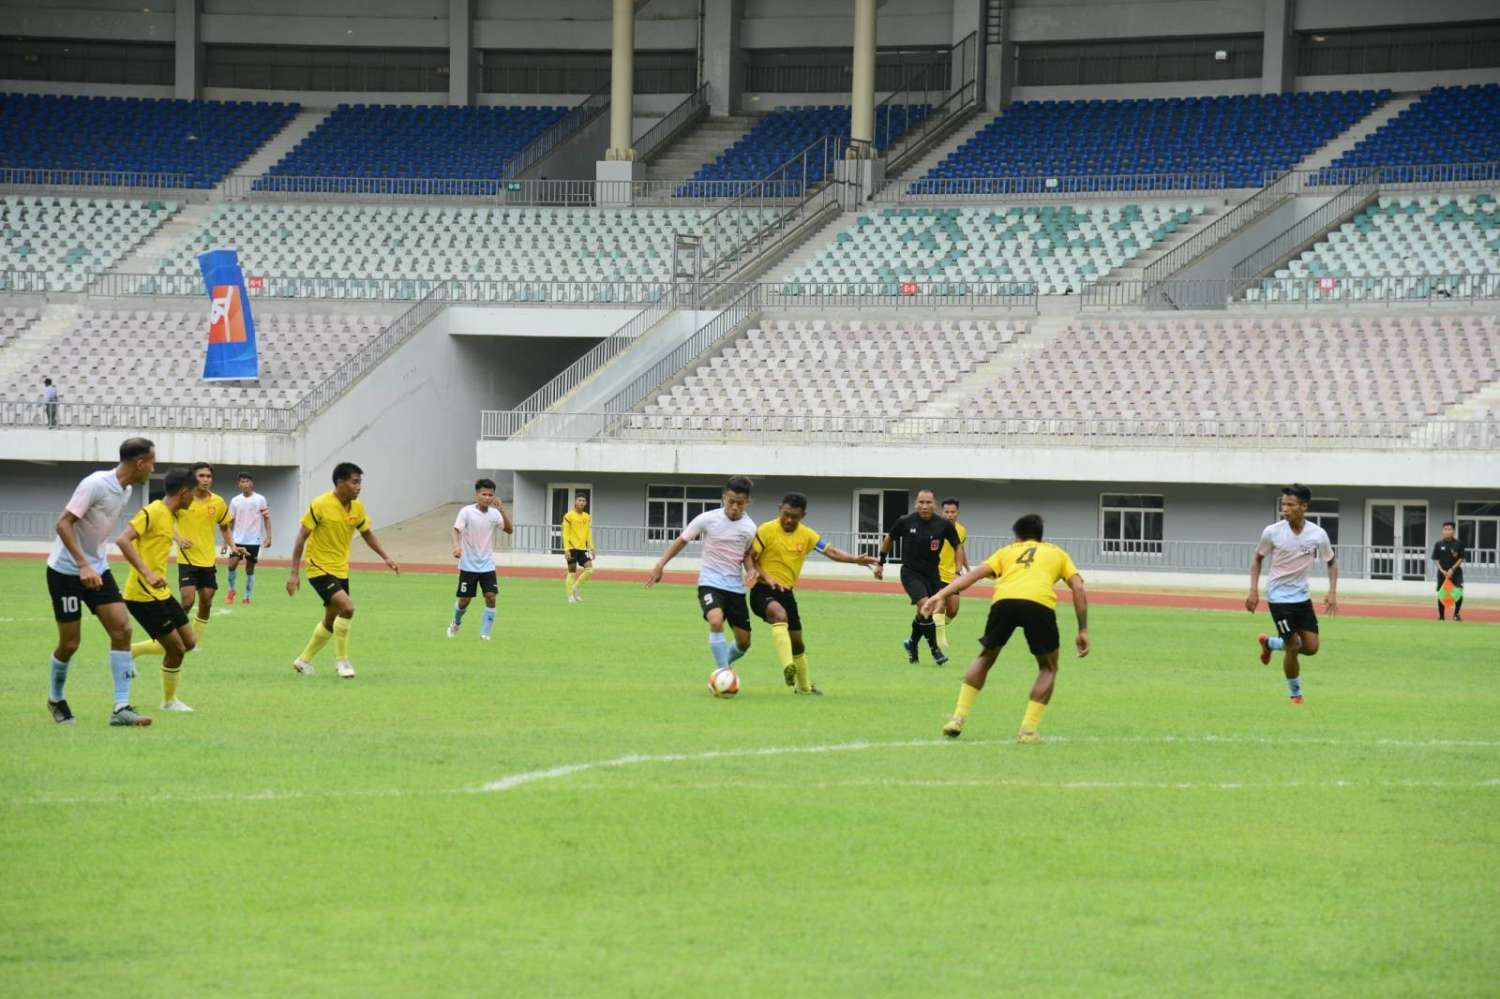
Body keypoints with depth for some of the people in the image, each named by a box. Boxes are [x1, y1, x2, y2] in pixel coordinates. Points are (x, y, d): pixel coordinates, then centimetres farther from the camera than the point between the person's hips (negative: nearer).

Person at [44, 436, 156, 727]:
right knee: (70, 642, -1)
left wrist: (95, 564, 18)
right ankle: (56, 699, 27)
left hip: (96, 569, 7)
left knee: (122, 629, -7)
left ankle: (121, 708, -6)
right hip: (66, 570, -7)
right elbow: (63, 524, -24)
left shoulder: (126, 490, 3)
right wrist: (83, 565, -31)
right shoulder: (96, 485, -22)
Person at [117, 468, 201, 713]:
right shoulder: (153, 512, -17)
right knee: (176, 648, -2)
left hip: (161, 592, 9)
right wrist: (146, 573, -33)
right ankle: (169, 701, 15)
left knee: (189, 641, 10)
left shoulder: (171, 515, 11)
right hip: (143, 595, -9)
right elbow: (123, 540, -27)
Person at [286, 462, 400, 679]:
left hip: (340, 570, 7)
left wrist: (385, 558, 6)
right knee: (347, 606, -24)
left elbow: (367, 534, 17)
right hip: (319, 569, -7)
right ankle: (341, 660, -9)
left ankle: (304, 661, 32)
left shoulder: (357, 508, 2)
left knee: (331, 622, 13)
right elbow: (301, 537, -15)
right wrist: (293, 572, -18)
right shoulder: (320, 505, -17)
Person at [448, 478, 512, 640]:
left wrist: (502, 511, -18)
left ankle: (485, 633, -4)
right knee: (464, 599, 4)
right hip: (468, 564, -3)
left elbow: (510, 530, -5)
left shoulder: (494, 514, 0)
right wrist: (456, 545, -39)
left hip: (487, 565, 3)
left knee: (491, 597, -12)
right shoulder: (467, 512, -10)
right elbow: (456, 529, -19)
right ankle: (456, 623, 33)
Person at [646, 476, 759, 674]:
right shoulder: (708, 519, -10)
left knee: (744, 642, 5)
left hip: (736, 587, 4)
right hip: (710, 583, -4)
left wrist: (752, 571, -6)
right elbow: (682, 540, 1)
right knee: (716, 620, -33)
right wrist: (660, 565, -3)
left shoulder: (749, 528, -1)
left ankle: (722, 663, 36)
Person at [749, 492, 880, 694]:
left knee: (796, 640, 15)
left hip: (786, 592, 6)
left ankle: (803, 686, 35)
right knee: (780, 615, -37)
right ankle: (788, 668, -48)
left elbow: (831, 552, 1)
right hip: (763, 591, -6)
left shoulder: (806, 535, 4)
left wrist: (856, 560, -14)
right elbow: (749, 558, -10)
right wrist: (766, 577, -24)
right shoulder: (766, 530, -10)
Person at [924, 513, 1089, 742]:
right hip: (1040, 603, -1)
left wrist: (942, 594, 7)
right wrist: (1083, 631, 18)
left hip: (1004, 601, 1)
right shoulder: (1057, 552, 32)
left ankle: (959, 718, 18)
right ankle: (1028, 730, 8)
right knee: (1048, 668, 21)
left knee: (985, 657, 27)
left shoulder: (1007, 551, 32)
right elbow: (1078, 588, 18)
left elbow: (975, 573, 16)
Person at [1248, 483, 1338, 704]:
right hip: (1279, 597, -4)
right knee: (1293, 647, -8)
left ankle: (1269, 643, 29)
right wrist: (1254, 591, -5)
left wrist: (1332, 593, -5)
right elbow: (1257, 559, 3)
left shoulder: (1318, 535, -9)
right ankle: (1295, 694, 14)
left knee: (1311, 647, 2)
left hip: (1302, 596, 4)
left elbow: (1331, 562, 7)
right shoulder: (1272, 532, -13)